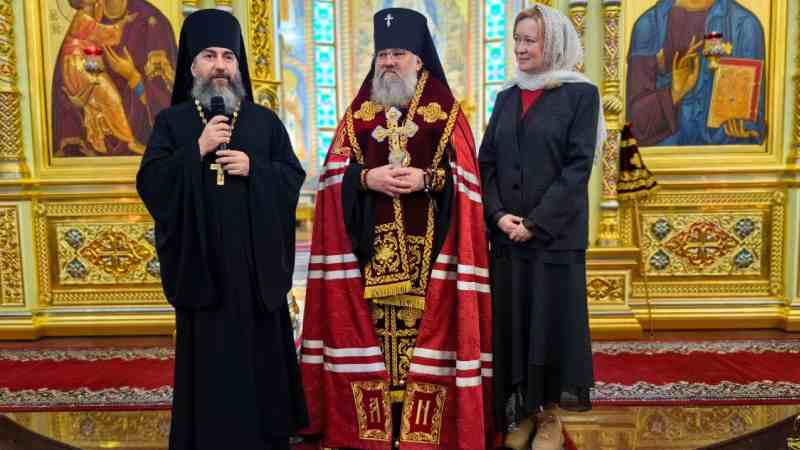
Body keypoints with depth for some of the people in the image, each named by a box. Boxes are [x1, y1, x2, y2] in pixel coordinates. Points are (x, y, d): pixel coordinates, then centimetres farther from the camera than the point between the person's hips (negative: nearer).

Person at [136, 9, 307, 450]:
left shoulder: (265, 121, 9)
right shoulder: (171, 122, 6)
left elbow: (293, 177, 4)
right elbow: (150, 183, -4)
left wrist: (253, 167, -12)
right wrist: (198, 150, -14)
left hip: (256, 263, 1)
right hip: (202, 262, -1)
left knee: (260, 354, 8)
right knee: (208, 358, 4)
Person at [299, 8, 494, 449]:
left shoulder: (446, 110, 7)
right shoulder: (359, 111, 13)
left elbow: (463, 176, 1)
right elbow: (334, 173, 6)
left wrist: (426, 178, -16)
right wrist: (368, 177, -12)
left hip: (427, 247, -1)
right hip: (370, 244, 2)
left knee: (426, 323, -2)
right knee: (370, 324, 1)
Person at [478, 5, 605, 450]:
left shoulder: (580, 93, -2)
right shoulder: (507, 98, 13)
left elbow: (578, 165, -10)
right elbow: (487, 162, 8)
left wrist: (537, 222, -15)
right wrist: (498, 214, -8)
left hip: (556, 232, -4)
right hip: (506, 232, 5)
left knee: (552, 319, 2)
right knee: (512, 322, 7)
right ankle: (522, 411, 21)